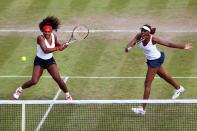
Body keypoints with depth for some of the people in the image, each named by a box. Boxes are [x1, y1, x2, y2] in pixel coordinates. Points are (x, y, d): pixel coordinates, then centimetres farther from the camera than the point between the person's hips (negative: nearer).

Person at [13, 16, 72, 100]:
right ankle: (20, 89, 19)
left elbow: (56, 44, 15)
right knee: (34, 81, -10)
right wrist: (58, 48, -39)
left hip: (50, 61, 3)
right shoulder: (40, 38, -26)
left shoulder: (54, 36, -9)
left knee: (58, 79, -11)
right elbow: (45, 50, -37)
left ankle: (67, 95, 11)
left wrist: (62, 46, -7)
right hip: (39, 61, -3)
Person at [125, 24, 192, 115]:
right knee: (163, 75, 29)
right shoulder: (139, 37, -18)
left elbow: (168, 44, -22)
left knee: (147, 84, -8)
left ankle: (143, 109, -6)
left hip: (155, 60, -7)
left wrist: (183, 47, -20)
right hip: (150, 59, 7)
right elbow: (131, 42, -31)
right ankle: (179, 88, 55)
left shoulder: (153, 39, -31)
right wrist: (128, 47, -56)